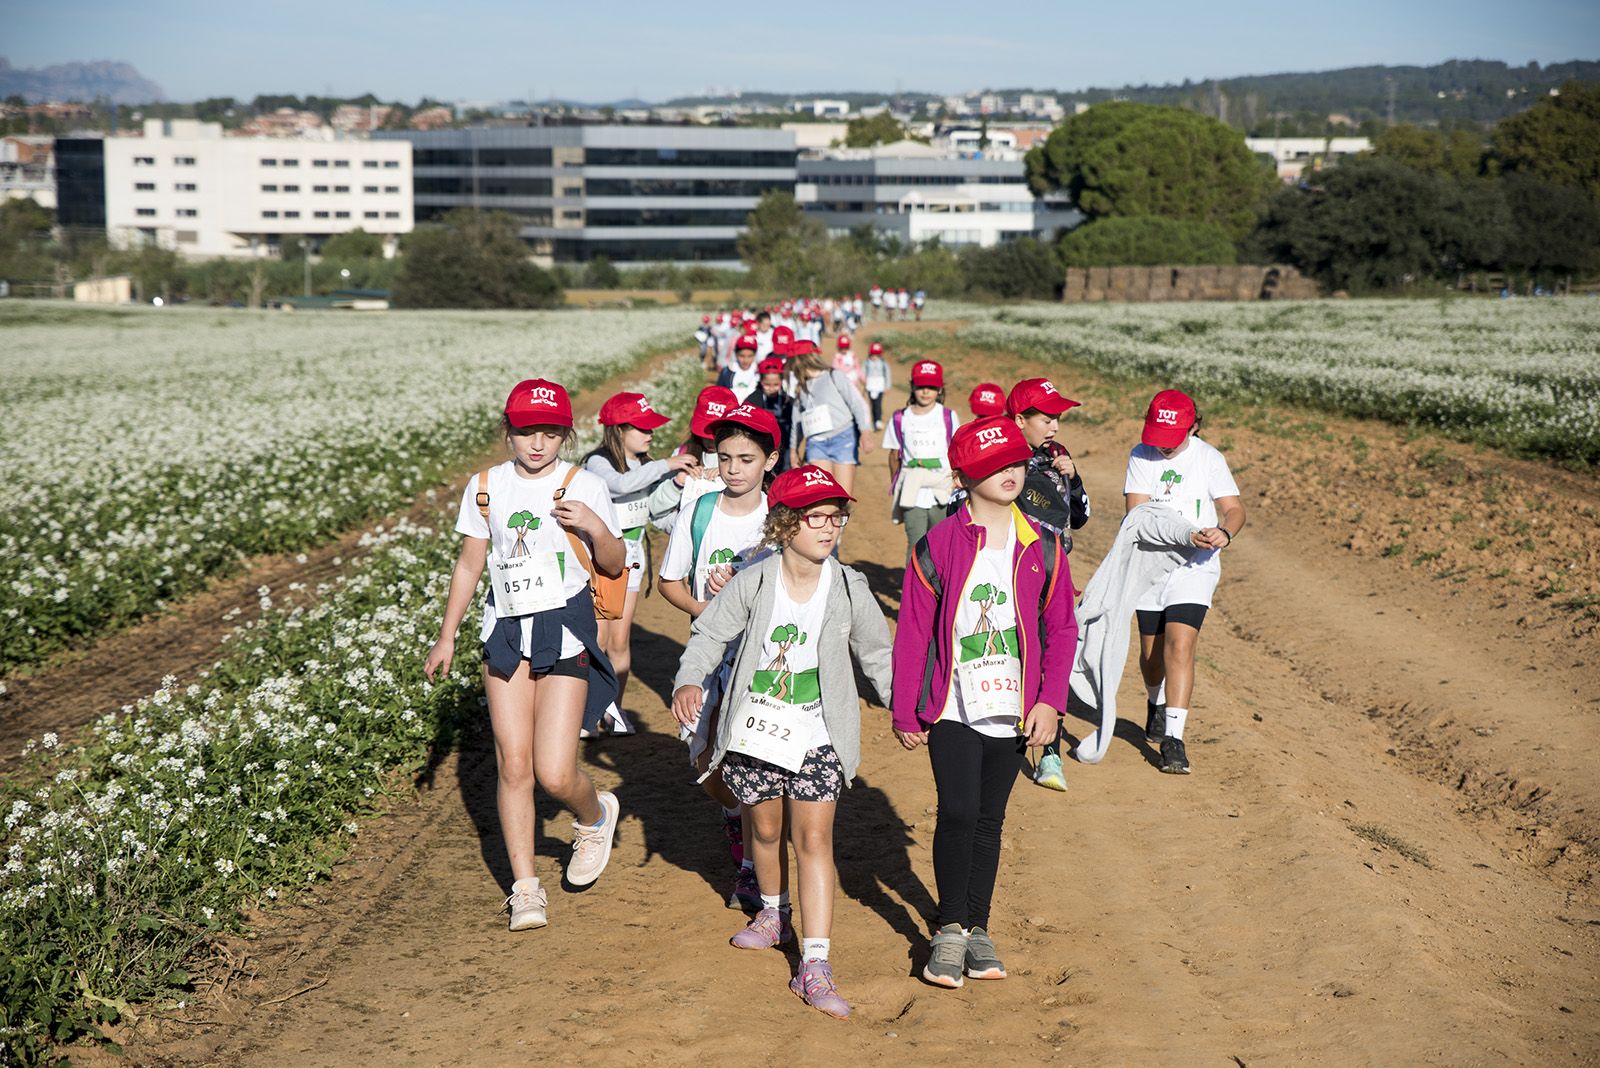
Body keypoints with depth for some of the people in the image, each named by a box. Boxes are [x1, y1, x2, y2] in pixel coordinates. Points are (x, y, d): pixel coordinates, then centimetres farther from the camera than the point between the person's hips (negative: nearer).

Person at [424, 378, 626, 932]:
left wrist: (596, 528, -17)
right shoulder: (486, 488, 5)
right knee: (513, 766, 0)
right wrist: (446, 637, 15)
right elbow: (470, 563, 14)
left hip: (565, 626, -3)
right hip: (506, 628, 3)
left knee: (554, 774, -9)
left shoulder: (584, 487, -3)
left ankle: (596, 814, 25)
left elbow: (614, 566, 3)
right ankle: (525, 886, 12)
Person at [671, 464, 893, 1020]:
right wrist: (689, 681, -22)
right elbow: (709, 634, -4)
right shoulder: (752, 583, -10)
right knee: (766, 829, 18)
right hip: (754, 730, 1)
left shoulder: (849, 589, -6)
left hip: (817, 736, -1)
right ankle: (774, 913, 47)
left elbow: (876, 654, 7)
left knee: (814, 839, -8)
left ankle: (814, 965, -10)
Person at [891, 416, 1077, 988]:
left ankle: (977, 929, 24)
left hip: (1013, 713, 3)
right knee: (959, 812, -11)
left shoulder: (1042, 547, 3)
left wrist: (1050, 700, -3)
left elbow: (1061, 628, 7)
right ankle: (950, 930, 5)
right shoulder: (938, 546, -5)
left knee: (989, 820, 11)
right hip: (952, 709, -3)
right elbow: (912, 633, -2)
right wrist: (905, 711, -1)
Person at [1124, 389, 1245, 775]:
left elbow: (1234, 508, -2)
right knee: (1152, 649, 10)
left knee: (1179, 645, -16)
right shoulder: (1140, 456, -1)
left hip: (1195, 568, -2)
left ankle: (1173, 738, -17)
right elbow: (1137, 512, -10)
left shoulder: (1210, 459, -2)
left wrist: (1225, 532, -26)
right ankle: (1156, 705, 43)